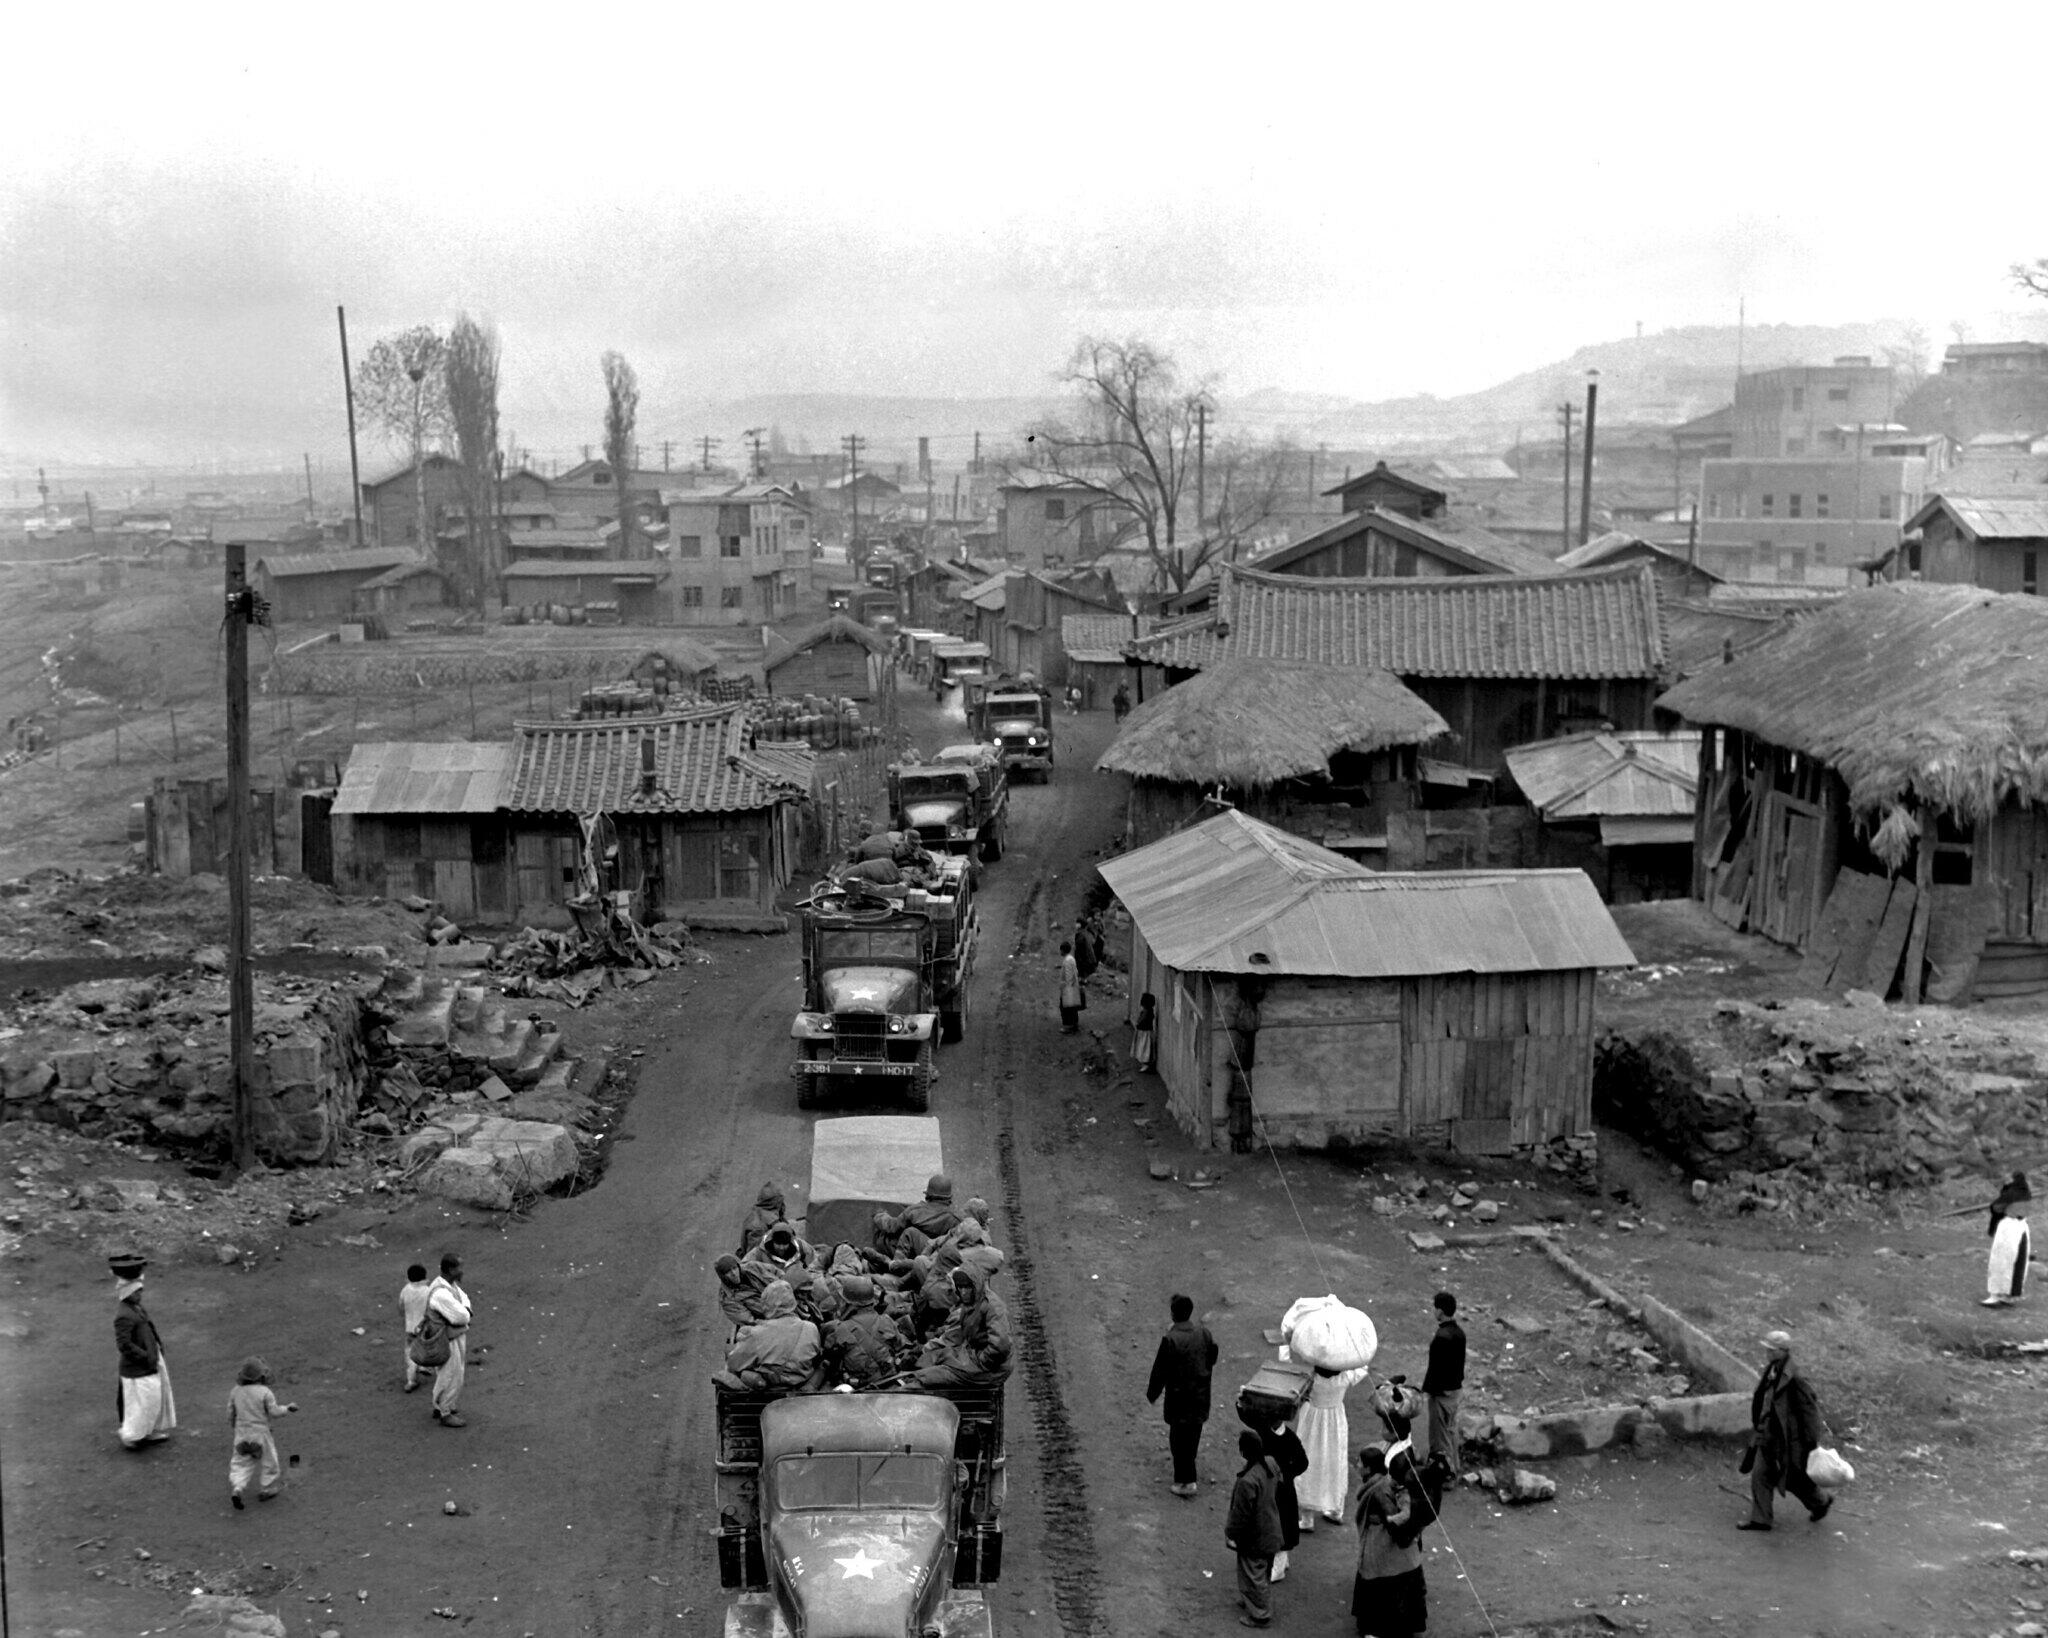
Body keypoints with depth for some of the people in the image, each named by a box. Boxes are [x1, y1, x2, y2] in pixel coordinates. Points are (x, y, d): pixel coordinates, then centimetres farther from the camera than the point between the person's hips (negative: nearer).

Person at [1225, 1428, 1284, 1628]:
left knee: (1254, 1575, 14)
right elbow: (1277, 1494, 6)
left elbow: (1241, 1515, -26)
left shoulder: (1247, 1481, -37)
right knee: (1264, 1572, 27)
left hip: (1254, 1539, -8)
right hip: (1271, 1531, 8)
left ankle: (1260, 1615, 30)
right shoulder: (1271, 1464, -12)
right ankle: (1251, 1601, 47)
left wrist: (1229, 1534, -8)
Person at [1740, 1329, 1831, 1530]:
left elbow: (1810, 1409, -19)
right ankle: (1760, 1519, 18)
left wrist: (1812, 1443, -14)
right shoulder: (1771, 1370, 0)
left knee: (1793, 1479, 11)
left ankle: (1820, 1503, 37)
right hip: (1768, 1436, 8)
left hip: (1787, 1437, -8)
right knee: (1760, 1475, 8)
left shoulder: (1794, 1379, -25)